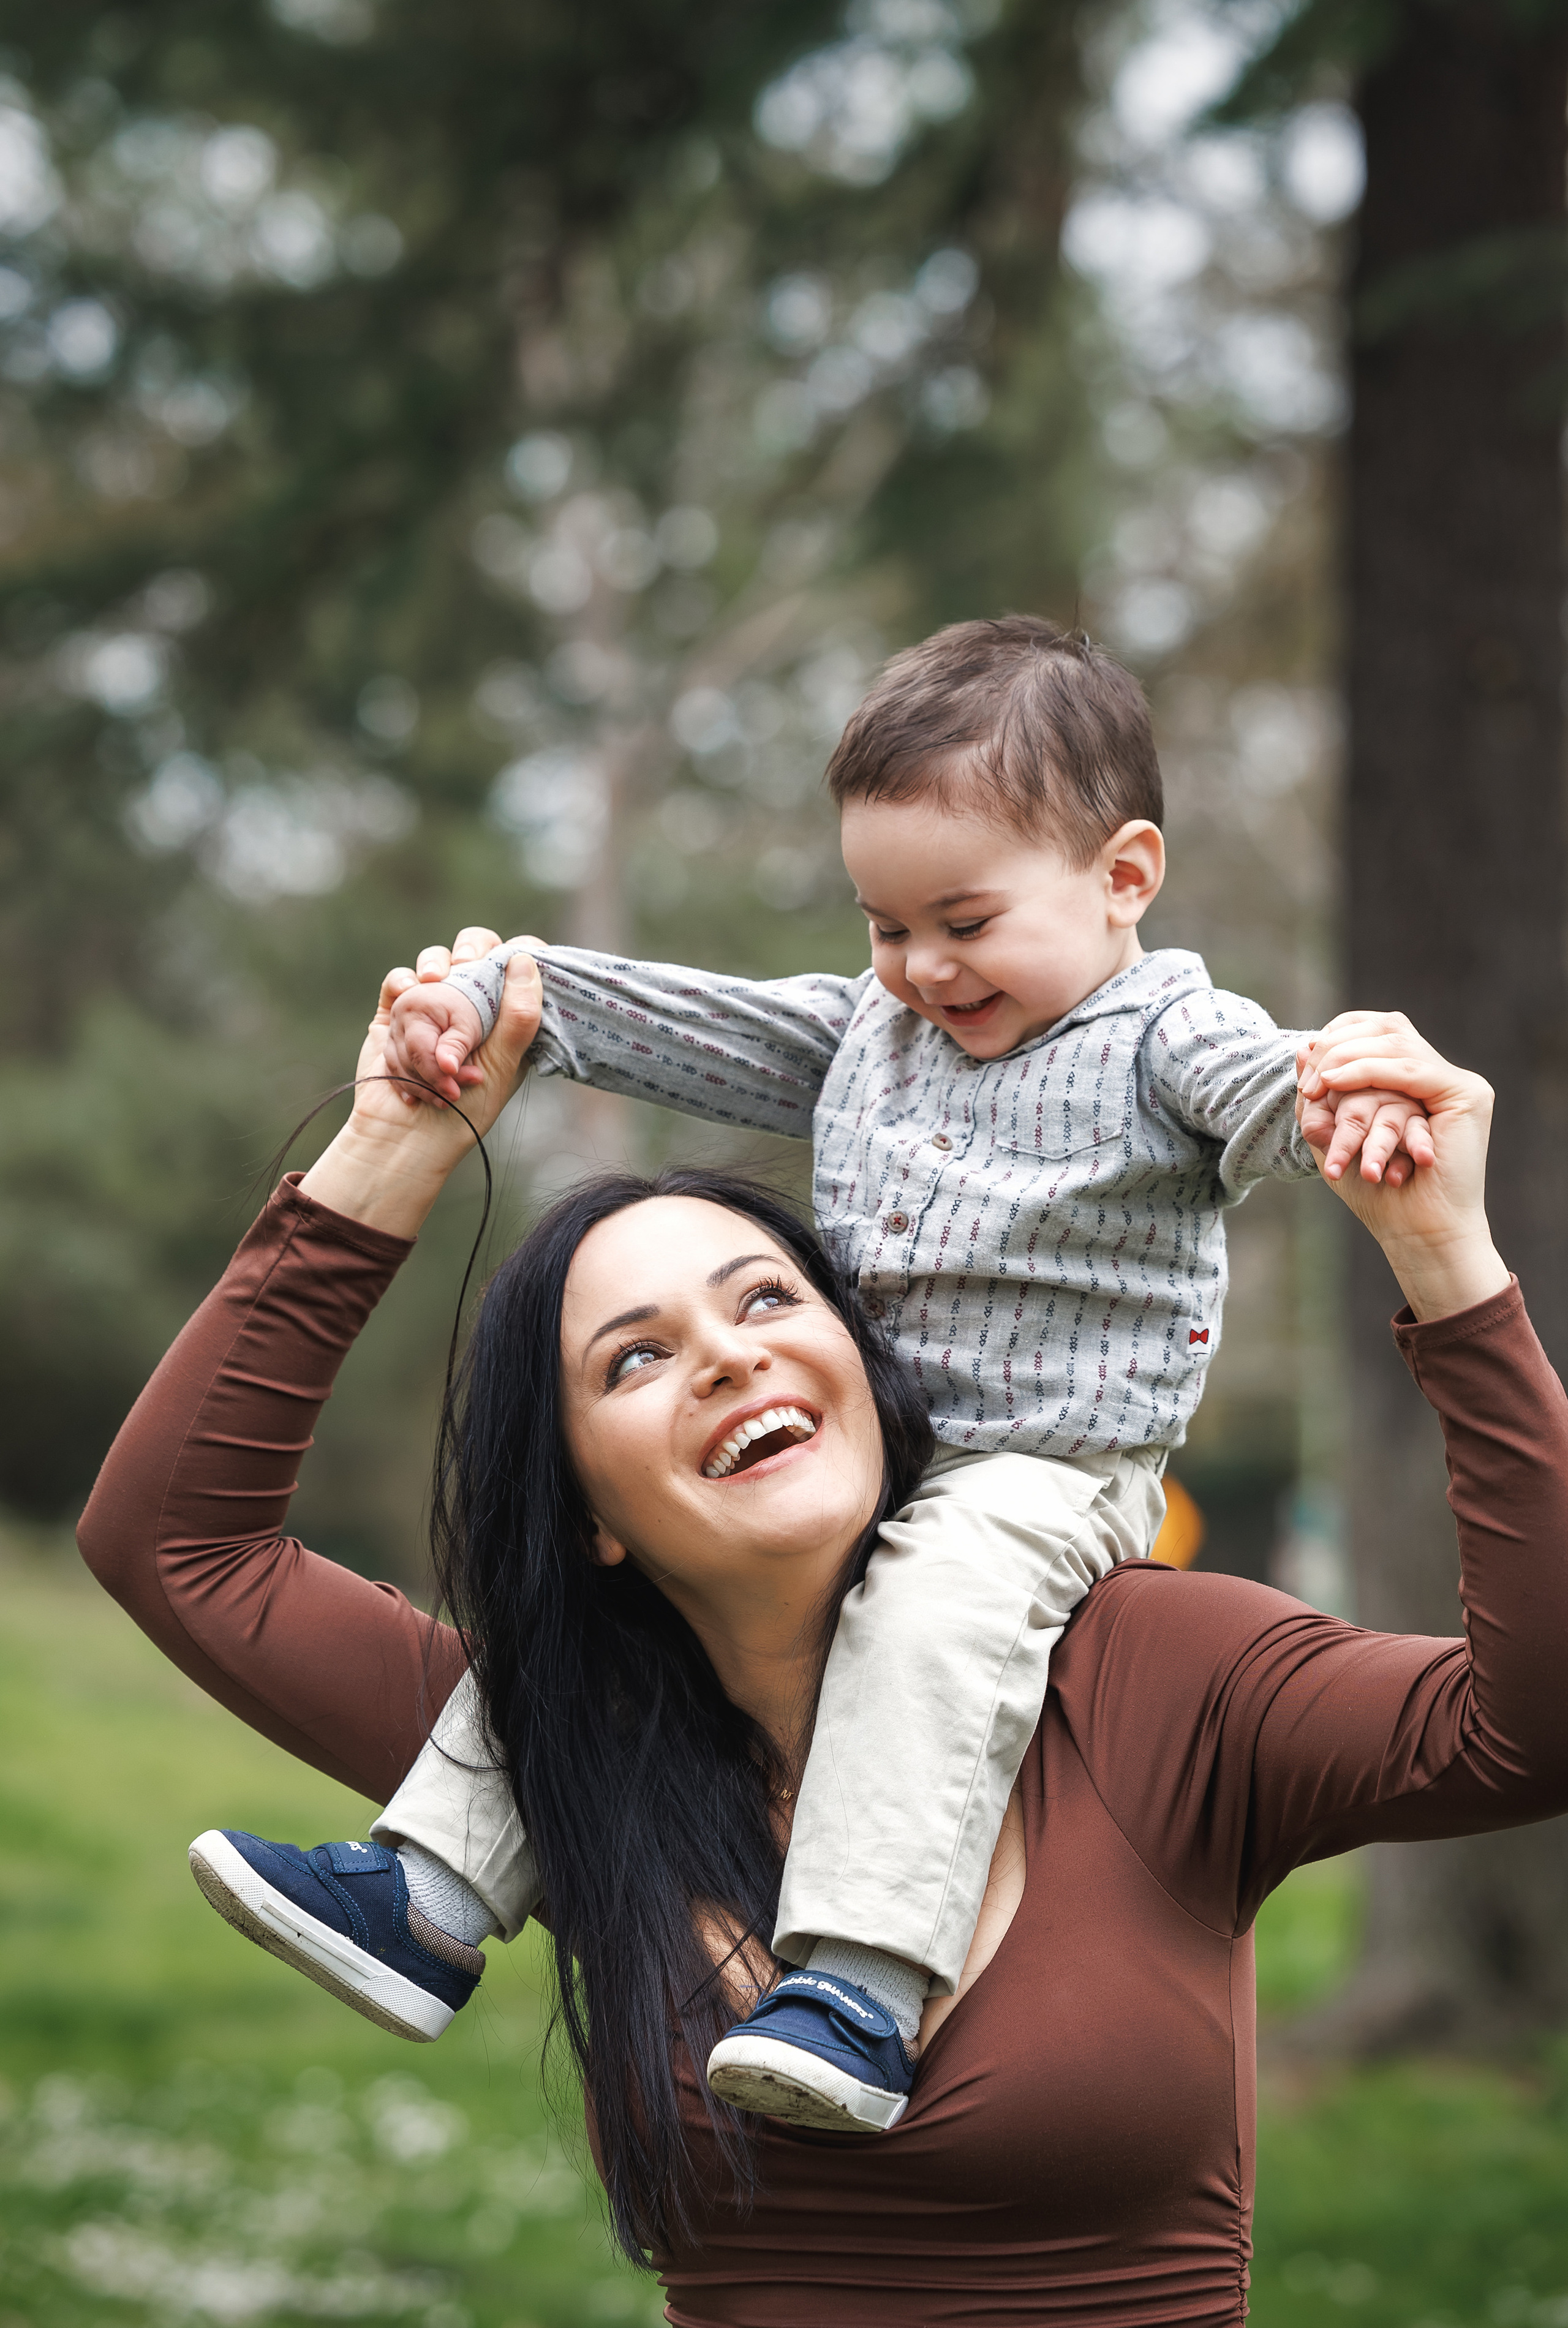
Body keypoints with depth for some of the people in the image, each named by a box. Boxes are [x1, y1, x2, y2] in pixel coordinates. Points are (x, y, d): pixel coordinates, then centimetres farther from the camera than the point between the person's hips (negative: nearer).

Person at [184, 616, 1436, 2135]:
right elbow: (687, 1027, 17)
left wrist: (1351, 1099, -51)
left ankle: (859, 1998, -43)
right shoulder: (870, 1030, 15)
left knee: (934, 1605, -36)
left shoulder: (1160, 1040, -8)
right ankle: (436, 1892, 3)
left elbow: (1261, 1088, -28)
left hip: (1045, 1480, -8)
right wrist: (489, 999, 9)